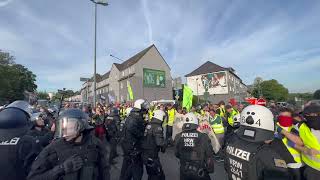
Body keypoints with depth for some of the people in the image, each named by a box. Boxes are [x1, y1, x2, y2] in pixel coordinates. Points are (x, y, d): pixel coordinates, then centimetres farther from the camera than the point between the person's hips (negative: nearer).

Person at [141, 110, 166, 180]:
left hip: (145, 154, 8)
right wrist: (163, 148, -9)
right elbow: (159, 142, -28)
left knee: (151, 174, 26)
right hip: (152, 155, -8)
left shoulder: (148, 125, 2)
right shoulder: (157, 127, -22)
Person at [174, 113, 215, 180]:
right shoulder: (203, 137, -21)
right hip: (200, 173, -2)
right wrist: (210, 169, 9)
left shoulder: (178, 137, -14)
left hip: (184, 172, 2)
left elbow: (176, 154, 0)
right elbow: (209, 155, -11)